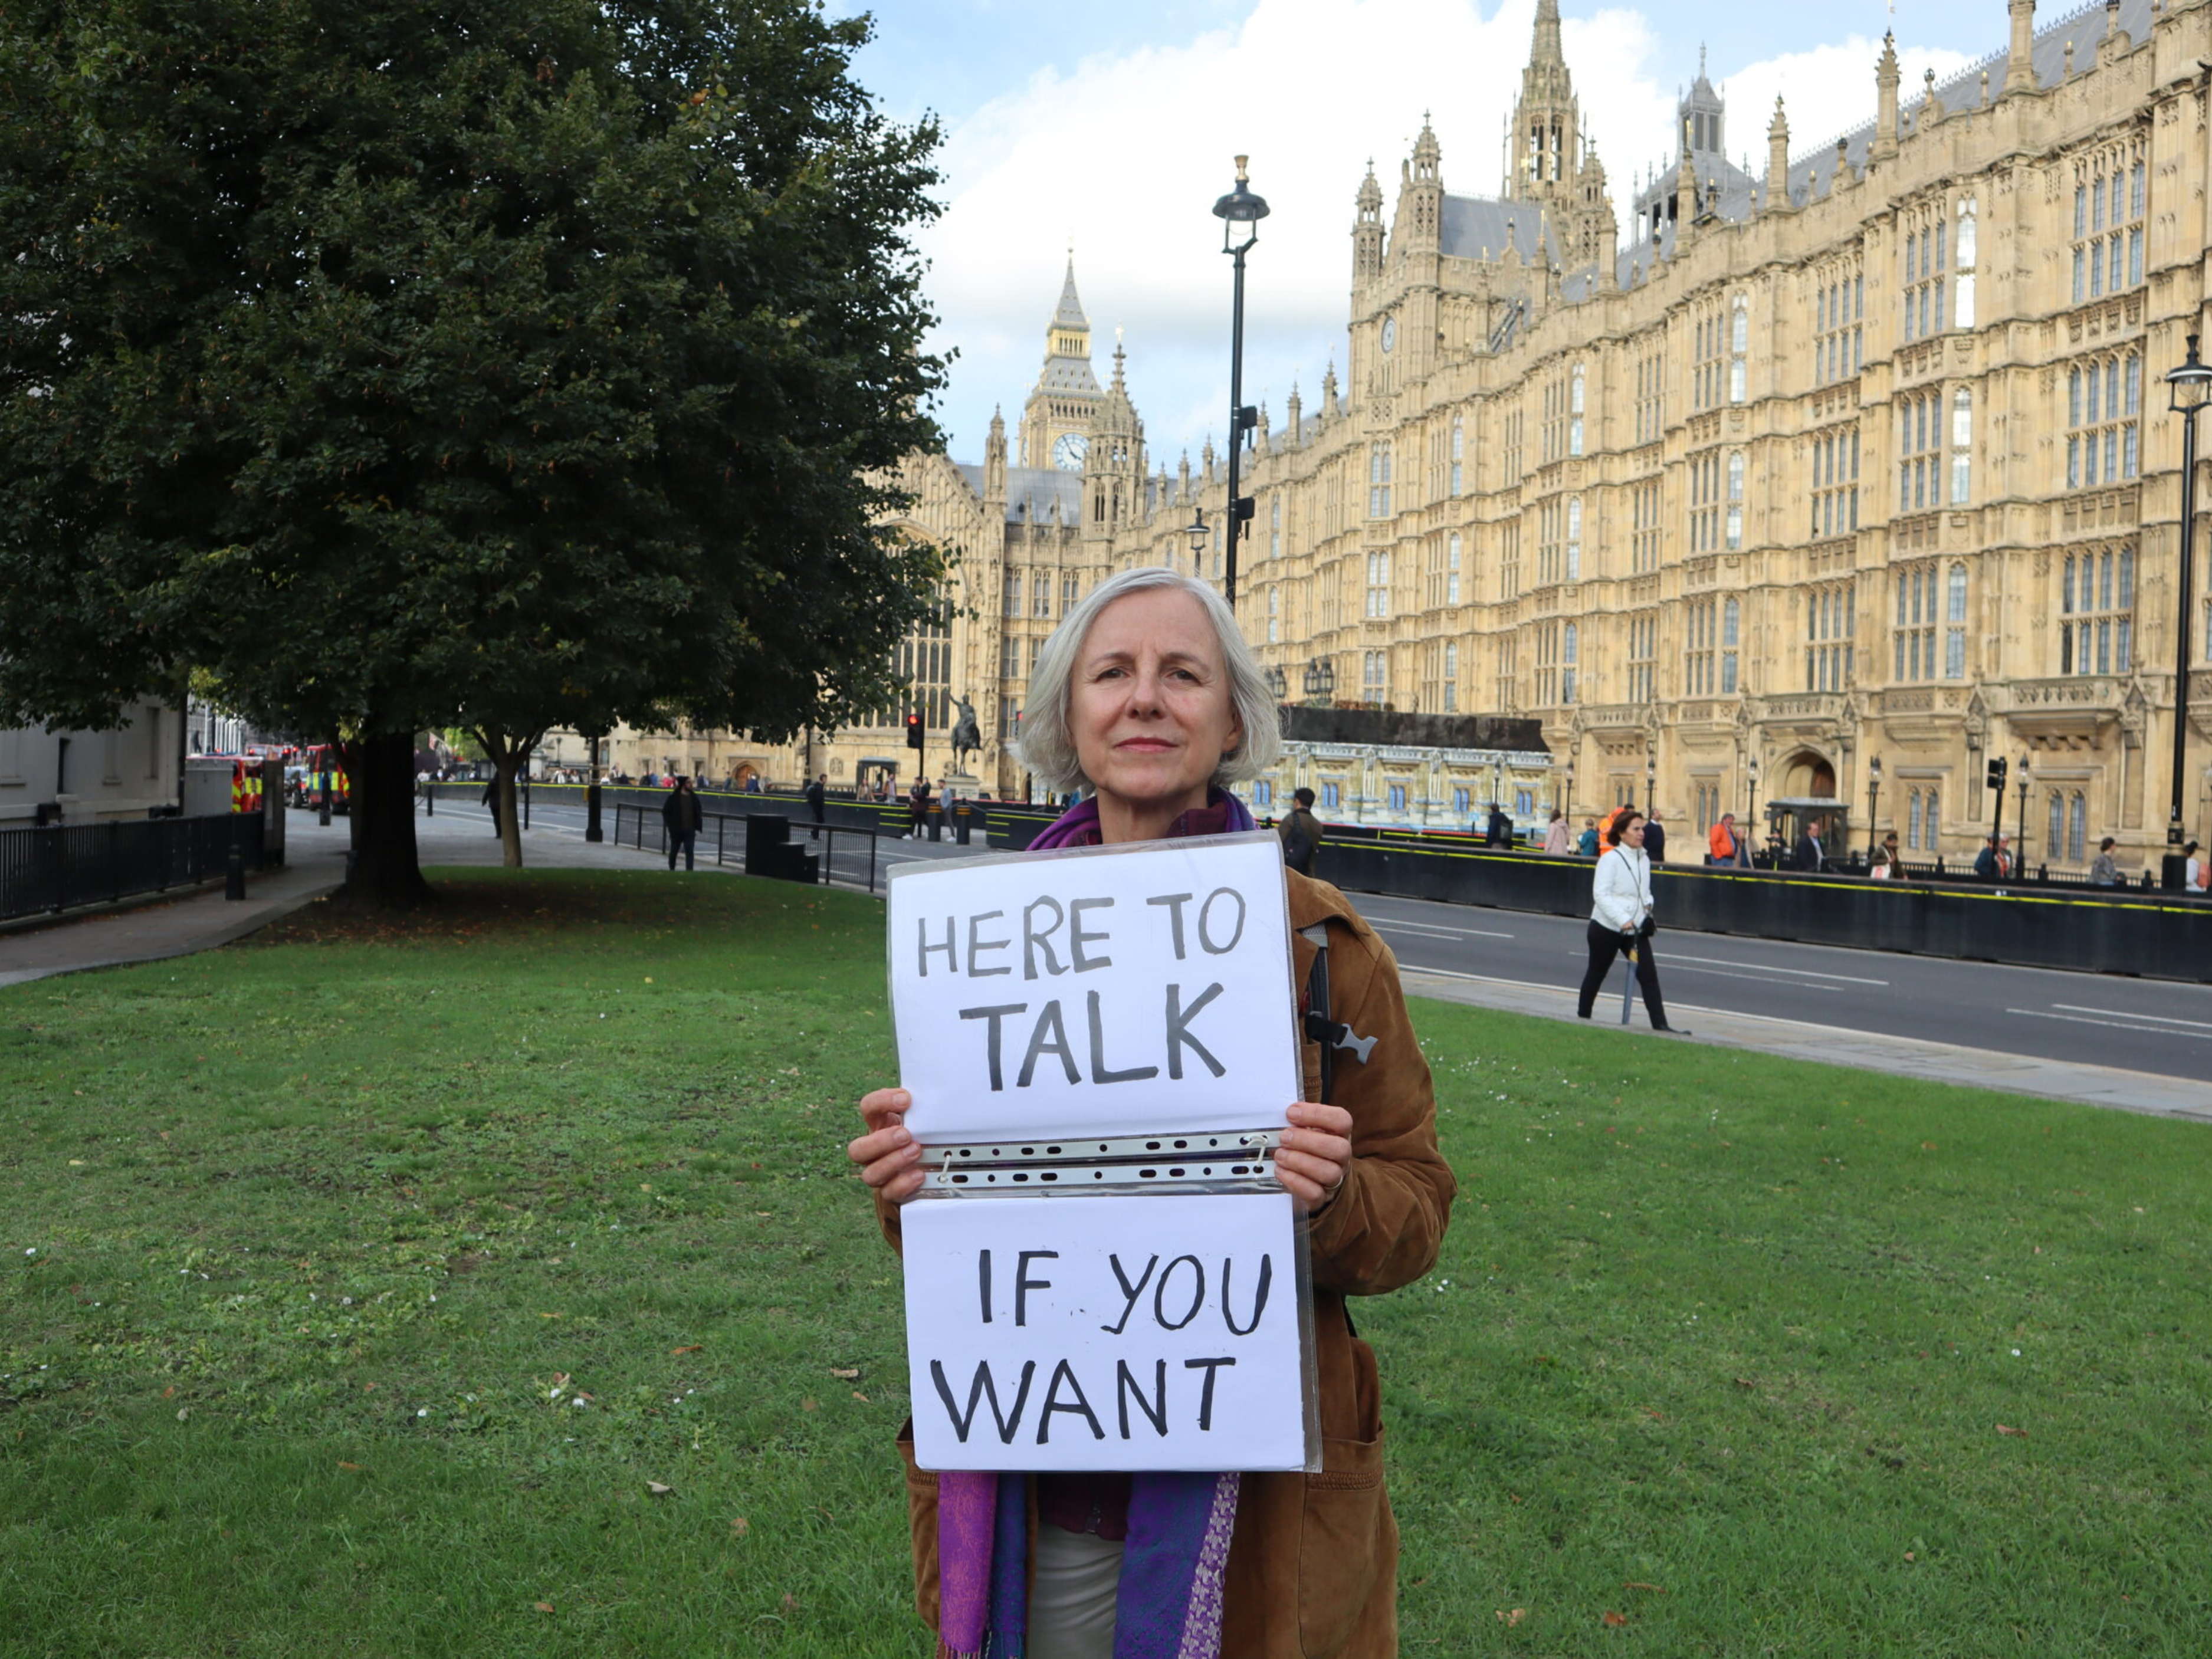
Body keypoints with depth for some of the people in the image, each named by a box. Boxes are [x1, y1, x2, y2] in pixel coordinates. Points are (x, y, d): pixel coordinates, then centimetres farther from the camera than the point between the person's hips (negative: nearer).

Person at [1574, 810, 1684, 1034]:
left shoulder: (1644, 860, 9)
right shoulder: (1611, 859, -13)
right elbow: (1601, 894, -21)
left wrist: (1647, 904, 1)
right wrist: (1623, 920, -28)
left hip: (1636, 929, 6)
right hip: (1606, 928, -6)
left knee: (1649, 975, -4)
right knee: (1596, 974, 8)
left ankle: (1660, 1024, -6)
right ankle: (1582, 1019, 24)